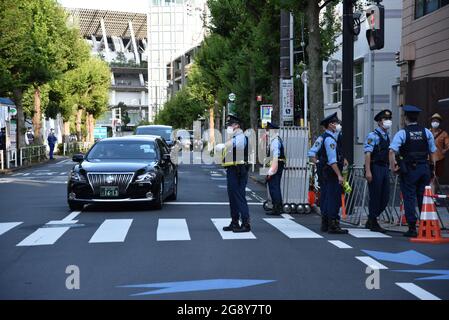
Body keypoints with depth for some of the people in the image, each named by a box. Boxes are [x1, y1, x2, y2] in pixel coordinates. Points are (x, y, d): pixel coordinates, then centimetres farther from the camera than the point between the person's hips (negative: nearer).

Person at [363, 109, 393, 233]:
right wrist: (368, 171, -23)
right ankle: (373, 223, 11)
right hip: (375, 168, -8)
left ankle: (370, 221, 22)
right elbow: (367, 153, -16)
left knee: (385, 197, 9)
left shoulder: (387, 136, 17)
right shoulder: (373, 135, -8)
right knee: (375, 196, -1)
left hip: (385, 168, 8)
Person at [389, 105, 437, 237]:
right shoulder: (427, 132, 5)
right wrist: (432, 169, 15)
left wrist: (393, 167, -10)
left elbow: (392, 151, -19)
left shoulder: (402, 133, -8)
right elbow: (433, 152, 8)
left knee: (409, 198, 2)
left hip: (408, 170, -4)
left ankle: (412, 229, 1)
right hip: (425, 168, 4)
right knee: (424, 198, 11)